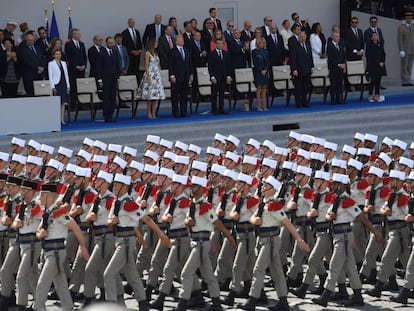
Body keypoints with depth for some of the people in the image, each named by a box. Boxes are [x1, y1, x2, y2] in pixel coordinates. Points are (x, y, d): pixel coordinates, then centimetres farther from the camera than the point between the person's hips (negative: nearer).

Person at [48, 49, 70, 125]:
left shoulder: (63, 63, 13)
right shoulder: (51, 64, -2)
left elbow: (66, 74, 15)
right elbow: (50, 76, -5)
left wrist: (68, 85, 9)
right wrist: (53, 87, -12)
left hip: (63, 84, 5)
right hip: (57, 85, -5)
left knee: (63, 102, 3)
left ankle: (62, 119, 5)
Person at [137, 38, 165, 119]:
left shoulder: (156, 53, 15)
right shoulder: (148, 53, -5)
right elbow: (146, 66, -10)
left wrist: (159, 76, 13)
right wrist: (148, 78, -16)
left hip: (157, 75, 7)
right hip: (150, 75, -7)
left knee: (156, 95, 2)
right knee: (150, 95, -7)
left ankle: (153, 113, 2)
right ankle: (149, 113, -3)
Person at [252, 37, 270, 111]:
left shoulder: (266, 51, 11)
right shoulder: (254, 52, -2)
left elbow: (268, 62, 9)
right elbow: (255, 63, -7)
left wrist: (266, 70, -6)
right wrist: (261, 70, -12)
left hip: (265, 72, 4)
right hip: (258, 72, -4)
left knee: (264, 88, 4)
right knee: (259, 88, -4)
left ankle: (264, 105, 4)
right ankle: (259, 106, -4)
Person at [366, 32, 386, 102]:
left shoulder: (380, 44, 10)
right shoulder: (369, 45, -5)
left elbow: (383, 54, 11)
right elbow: (369, 56, -8)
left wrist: (382, 62, -6)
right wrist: (378, 63, -11)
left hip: (380, 65, 5)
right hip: (372, 65, -5)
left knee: (378, 80, 3)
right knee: (373, 80, -10)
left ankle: (377, 96, 8)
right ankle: (370, 96, -3)